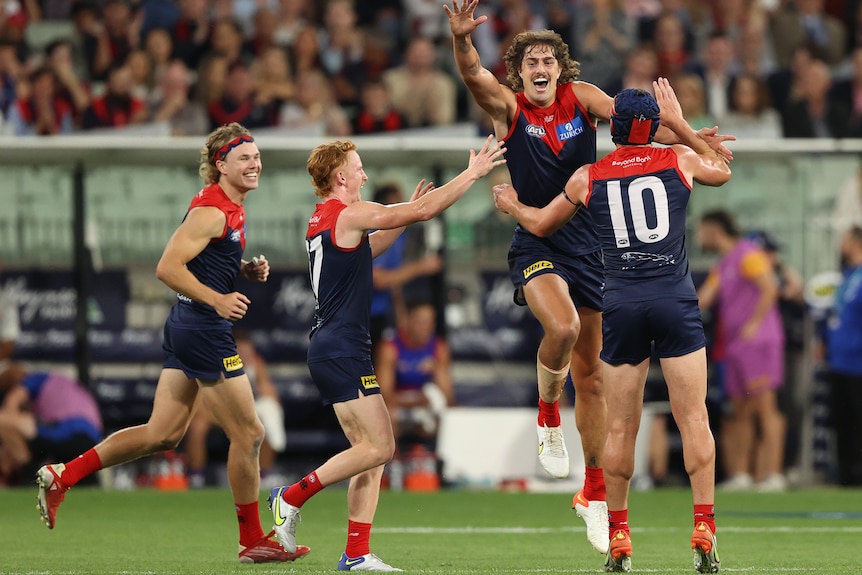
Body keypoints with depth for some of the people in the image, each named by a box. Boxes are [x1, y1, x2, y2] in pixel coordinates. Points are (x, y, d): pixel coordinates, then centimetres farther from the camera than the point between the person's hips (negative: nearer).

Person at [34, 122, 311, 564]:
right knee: (249, 435, -2)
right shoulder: (212, 211, -16)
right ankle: (252, 541, 8)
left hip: (185, 329, 10)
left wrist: (246, 269, 10)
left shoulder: (230, 209, 14)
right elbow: (168, 268, -21)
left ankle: (61, 476, 10)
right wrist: (217, 300, -26)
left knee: (162, 434, 10)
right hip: (204, 332, -10)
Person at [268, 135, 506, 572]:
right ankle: (292, 496, -7)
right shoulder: (350, 215, -11)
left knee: (369, 451, 7)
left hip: (329, 349, 10)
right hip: (342, 349, -10)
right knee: (379, 447, -11)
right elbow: (424, 211, -11)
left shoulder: (321, 221, 16)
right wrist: (472, 174, -3)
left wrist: (405, 216, 29)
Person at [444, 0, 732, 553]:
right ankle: (548, 417, -3)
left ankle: (595, 493, 21)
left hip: (588, 246, 3)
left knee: (591, 374, 8)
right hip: (536, 245, -3)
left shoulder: (580, 97, 2)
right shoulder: (509, 107, -4)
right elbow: (474, 76, -21)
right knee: (563, 326, -33)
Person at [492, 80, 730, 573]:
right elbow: (723, 170, 28)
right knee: (694, 419, -2)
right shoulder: (680, 162, 5)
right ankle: (704, 529, -10)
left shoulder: (588, 177, 7)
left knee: (621, 427, 7)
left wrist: (512, 204, 44)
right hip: (675, 300, -1)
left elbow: (539, 223, 24)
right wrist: (681, 125, 29)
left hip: (621, 304, 1)